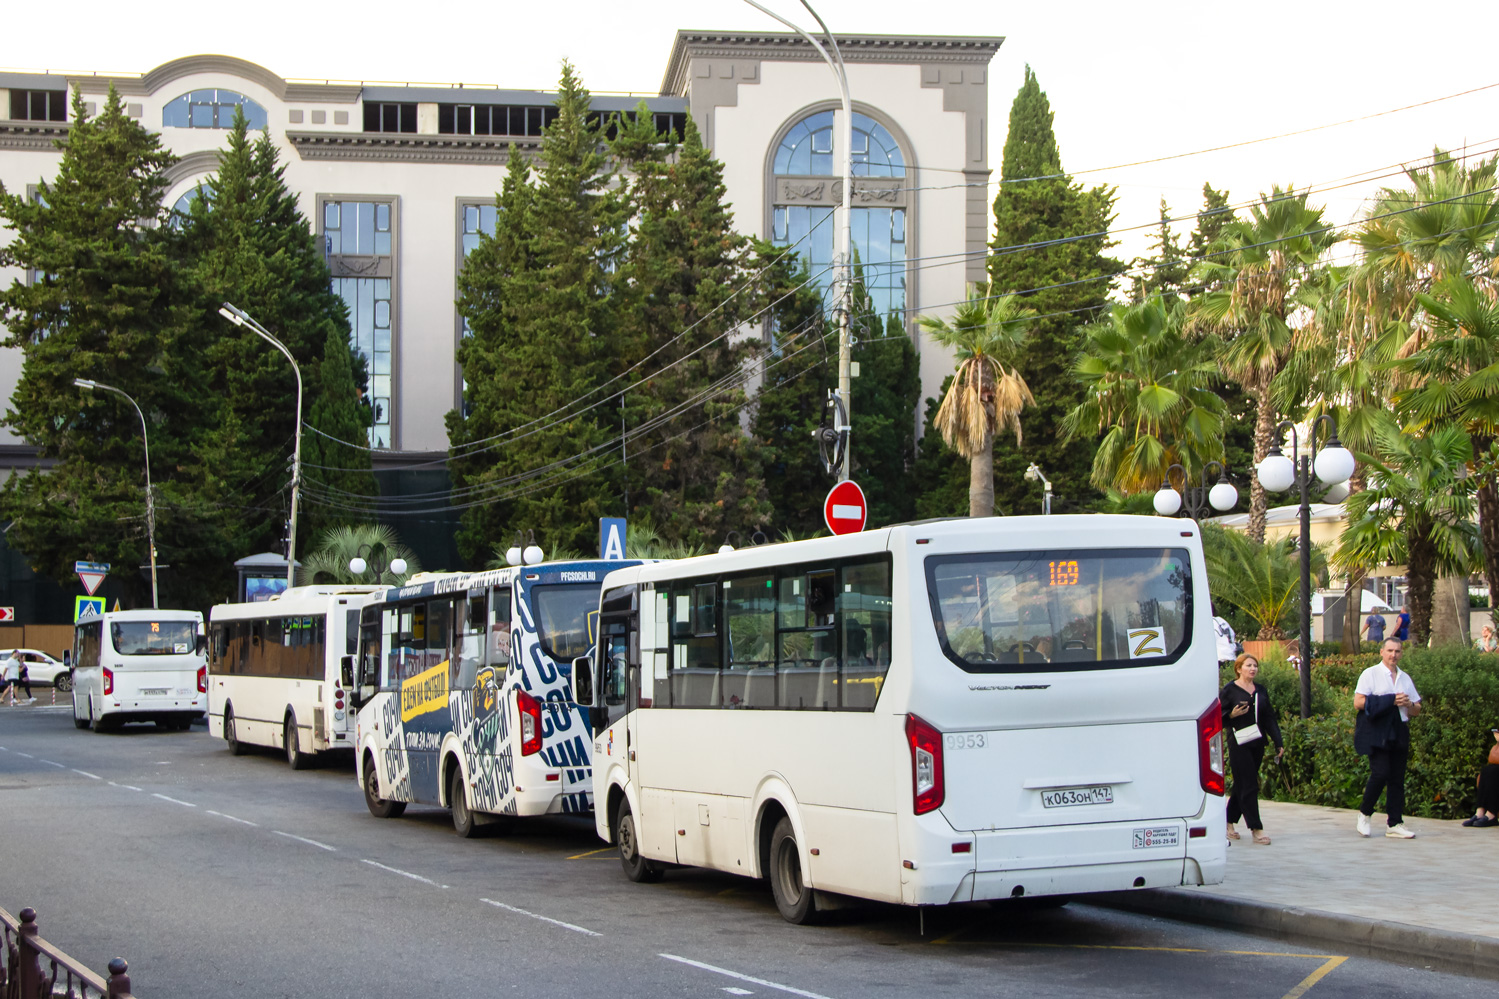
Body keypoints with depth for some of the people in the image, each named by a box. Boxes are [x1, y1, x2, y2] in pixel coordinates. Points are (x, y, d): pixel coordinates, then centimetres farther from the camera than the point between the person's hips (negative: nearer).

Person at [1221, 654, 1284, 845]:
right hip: (1238, 744, -6)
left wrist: (1279, 742, 6)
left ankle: (1229, 822, 24)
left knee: (1242, 786, 11)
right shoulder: (1230, 690, -2)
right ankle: (1256, 828, -8)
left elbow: (1270, 719, 13)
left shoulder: (1261, 691, 14)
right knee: (1248, 786, -8)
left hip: (1257, 744, 6)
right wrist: (1232, 715, -22)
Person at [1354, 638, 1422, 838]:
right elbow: (1358, 703, -10)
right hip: (1376, 733, -5)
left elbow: (1417, 710, 20)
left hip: (1399, 733, 5)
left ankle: (1395, 824, 4)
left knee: (1397, 778, 2)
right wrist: (1391, 701, -13)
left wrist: (1409, 704, -5)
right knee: (1380, 773, -16)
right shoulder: (1370, 674, 1)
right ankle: (1365, 814, 3)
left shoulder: (1406, 678, 17)